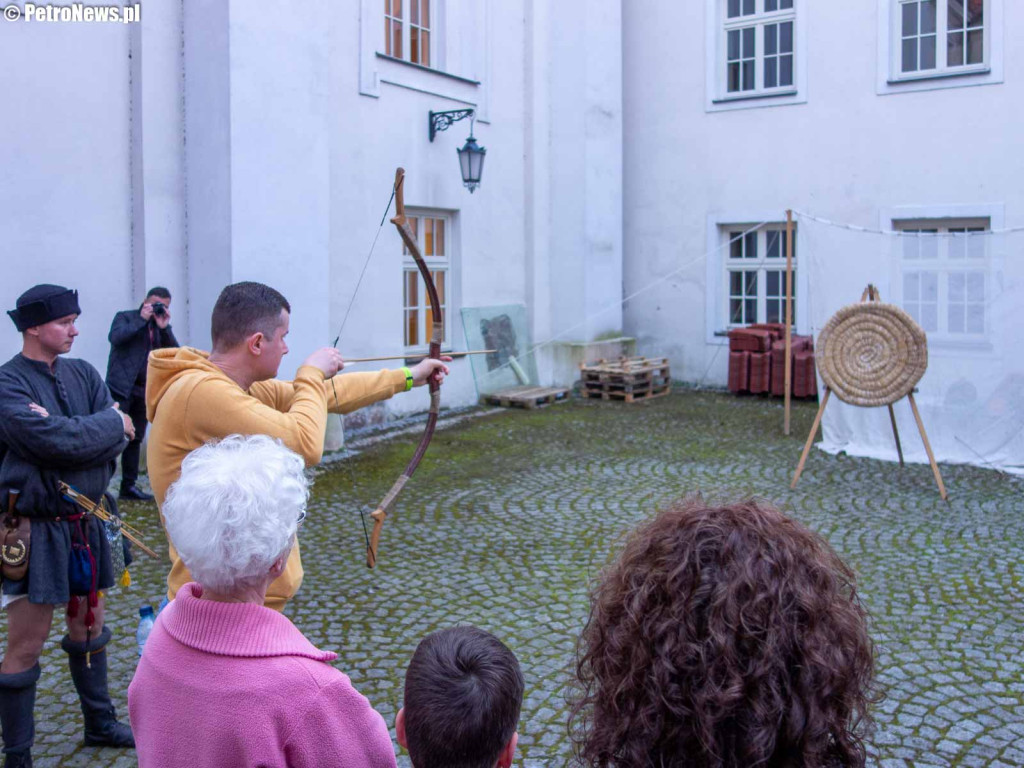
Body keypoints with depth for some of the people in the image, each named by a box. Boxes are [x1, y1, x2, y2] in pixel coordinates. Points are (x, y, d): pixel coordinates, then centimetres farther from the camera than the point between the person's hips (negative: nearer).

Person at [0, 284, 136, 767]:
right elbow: (58, 441, -25)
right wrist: (111, 424, -11)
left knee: (89, 627, 20)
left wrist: (75, 436, -19)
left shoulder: (83, 374, 5)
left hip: (86, 523, 7)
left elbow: (118, 441, -4)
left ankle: (101, 724, 37)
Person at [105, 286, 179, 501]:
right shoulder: (125, 317, 3)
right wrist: (142, 319, -13)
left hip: (143, 390, 6)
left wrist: (164, 327, -8)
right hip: (121, 387, -6)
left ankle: (128, 486, 17)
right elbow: (115, 337, -17)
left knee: (135, 439, 10)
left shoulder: (161, 327, 16)